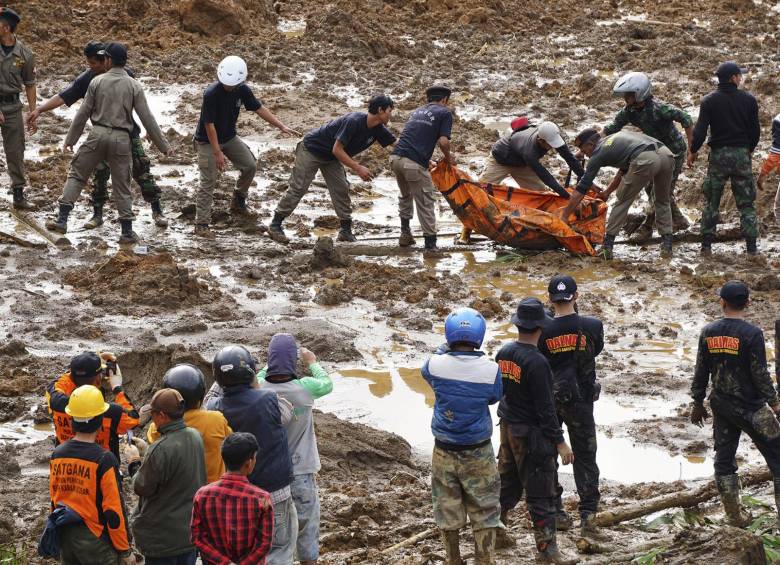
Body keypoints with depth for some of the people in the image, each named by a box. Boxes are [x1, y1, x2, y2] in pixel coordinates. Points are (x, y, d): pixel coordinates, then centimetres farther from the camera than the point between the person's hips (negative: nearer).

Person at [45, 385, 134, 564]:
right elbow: (114, 510, -17)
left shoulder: (57, 455, 0)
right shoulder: (104, 460, -18)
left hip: (65, 539, 6)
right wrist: (125, 551, -8)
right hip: (95, 541, -6)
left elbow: (54, 500, 10)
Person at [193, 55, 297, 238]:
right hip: (207, 141, -6)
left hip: (229, 137, 6)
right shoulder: (211, 94, -30)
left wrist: (282, 126, -8)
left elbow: (260, 109, -1)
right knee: (208, 181, -11)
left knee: (250, 166, 1)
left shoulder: (242, 91, -12)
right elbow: (209, 125, -26)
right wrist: (217, 152, -24)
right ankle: (201, 224, -8)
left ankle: (238, 202, 25)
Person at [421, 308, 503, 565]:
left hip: (444, 452, 2)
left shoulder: (436, 364, -15)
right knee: (484, 512, 9)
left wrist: (448, 347, 19)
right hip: (478, 454, -2)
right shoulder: (490, 369, -17)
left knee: (447, 511, 16)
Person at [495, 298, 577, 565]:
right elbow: (545, 407, -21)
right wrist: (559, 442, -16)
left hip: (507, 428, 8)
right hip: (531, 433, -8)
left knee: (507, 483, 21)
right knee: (540, 493, 0)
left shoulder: (503, 353, 0)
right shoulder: (536, 362, -23)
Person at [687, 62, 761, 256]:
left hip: (718, 154, 0)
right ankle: (751, 247, 1)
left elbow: (700, 130, -8)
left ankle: (706, 246, 6)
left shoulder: (709, 101, -3)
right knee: (746, 203, 6)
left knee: (711, 202, 9)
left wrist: (693, 151, 7)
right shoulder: (748, 100, -1)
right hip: (742, 155, 0)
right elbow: (755, 130, 3)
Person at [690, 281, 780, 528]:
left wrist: (698, 403, 16)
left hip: (721, 406, 5)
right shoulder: (752, 334, -16)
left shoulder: (708, 333, 0)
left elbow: (701, 371, 5)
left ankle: (735, 516, 13)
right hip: (751, 407, -5)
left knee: (724, 460, 12)